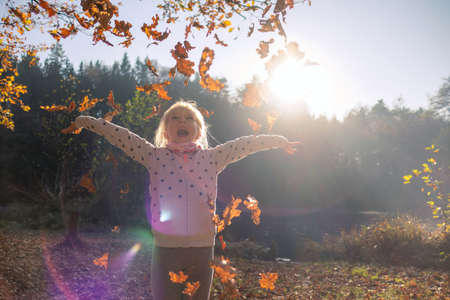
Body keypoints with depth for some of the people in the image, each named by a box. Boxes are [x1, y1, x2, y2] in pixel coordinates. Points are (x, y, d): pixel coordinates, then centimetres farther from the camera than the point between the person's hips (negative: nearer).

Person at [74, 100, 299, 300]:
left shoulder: (211, 158, 7)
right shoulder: (155, 156, 4)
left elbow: (244, 144, 11)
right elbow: (122, 137, 4)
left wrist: (279, 141, 16)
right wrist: (90, 122, 1)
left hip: (203, 250, 2)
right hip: (166, 250, -1)